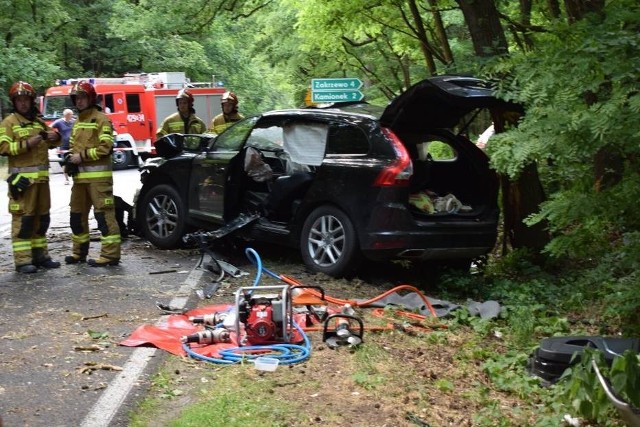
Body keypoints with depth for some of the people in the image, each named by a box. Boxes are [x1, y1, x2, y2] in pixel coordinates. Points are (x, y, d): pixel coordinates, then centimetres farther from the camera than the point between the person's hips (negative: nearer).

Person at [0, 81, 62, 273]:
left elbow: (52, 143, 23)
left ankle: (40, 255, 21)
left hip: (42, 177, 7)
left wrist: (55, 137, -1)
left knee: (41, 218, 12)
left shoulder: (39, 121, 17)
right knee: (23, 219, -7)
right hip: (22, 178, -7)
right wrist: (27, 144, -22)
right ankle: (22, 261, -6)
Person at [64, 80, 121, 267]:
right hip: (80, 176, 9)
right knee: (77, 215, 14)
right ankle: (80, 251, 25)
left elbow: (106, 147, -14)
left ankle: (111, 253, -8)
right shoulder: (77, 122, 22)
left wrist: (82, 156, -15)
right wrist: (70, 158, 4)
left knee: (104, 214, -9)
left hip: (98, 175, -9)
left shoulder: (100, 119, -4)